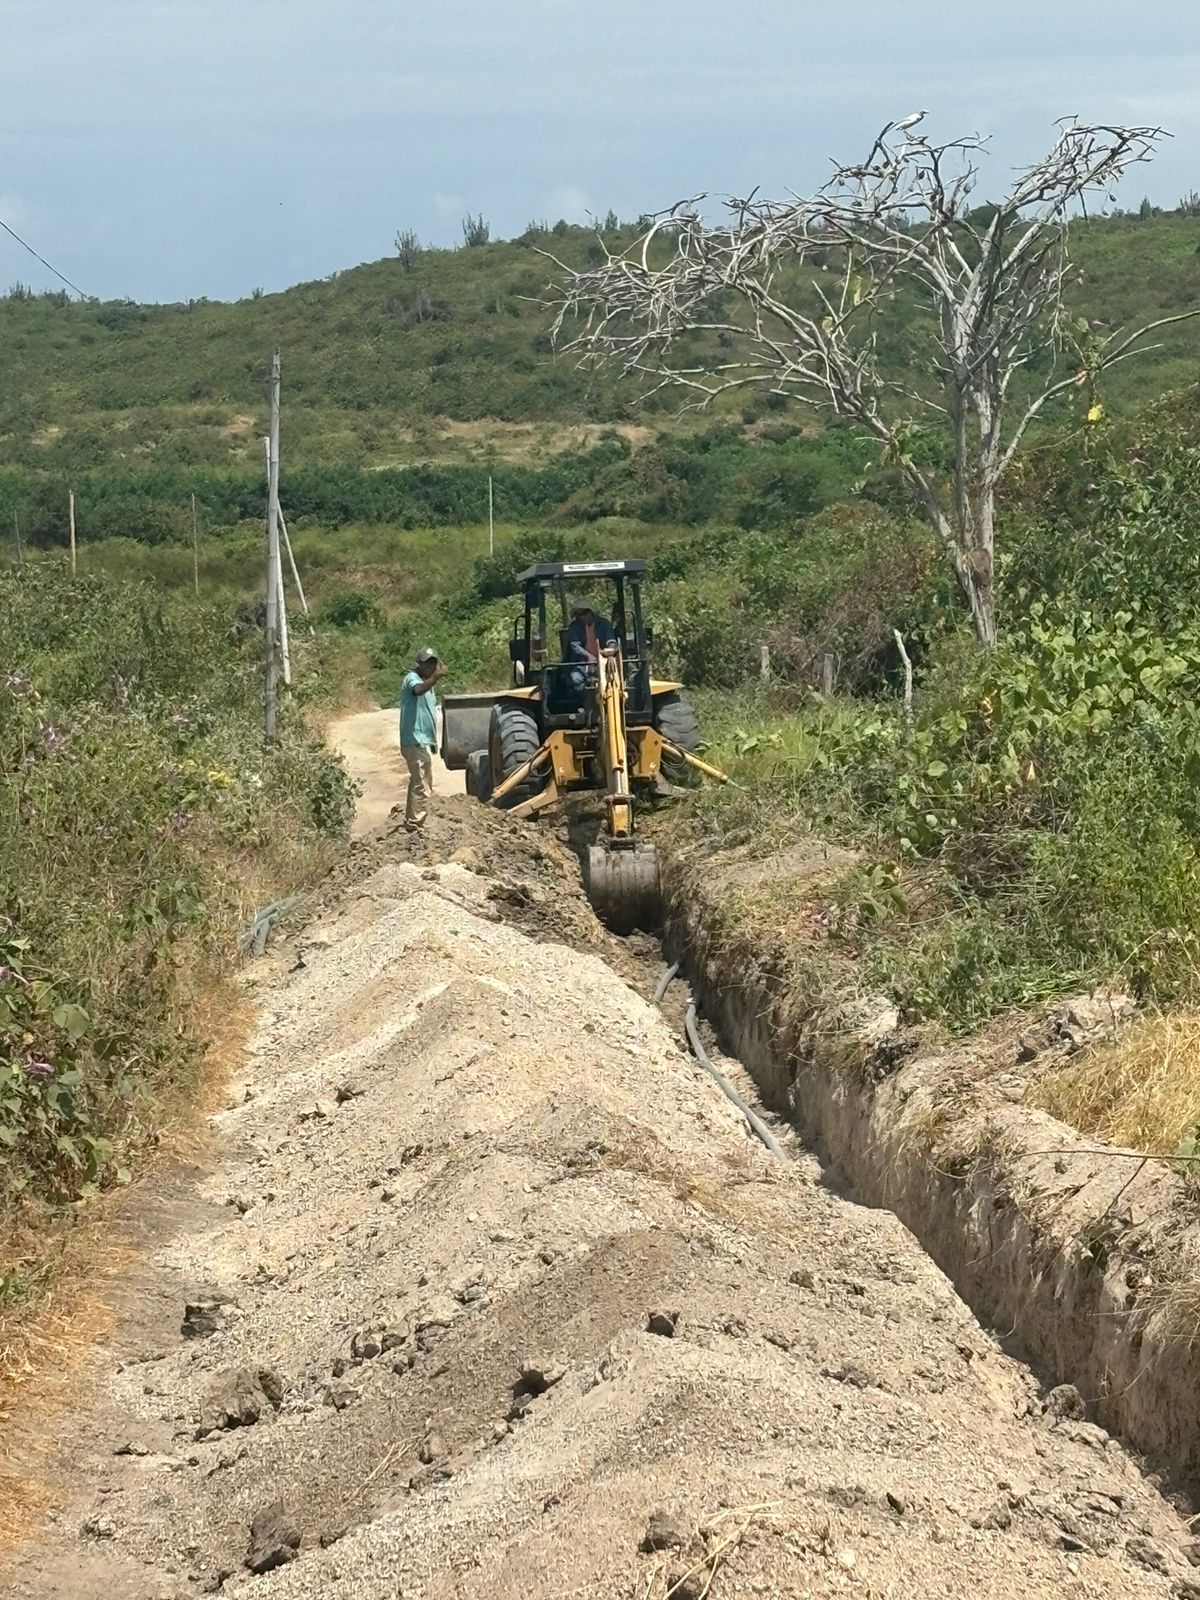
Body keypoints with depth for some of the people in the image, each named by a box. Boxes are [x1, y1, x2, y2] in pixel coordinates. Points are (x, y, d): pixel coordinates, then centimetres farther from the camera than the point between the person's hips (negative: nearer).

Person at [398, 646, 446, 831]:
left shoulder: (428, 684, 18)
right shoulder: (412, 679, -12)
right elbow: (418, 690, -38)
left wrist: (432, 741, 30)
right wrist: (435, 677, -51)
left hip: (423, 741, 10)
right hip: (415, 741, -10)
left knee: (418, 784, 18)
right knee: (422, 786, -11)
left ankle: (412, 823, 28)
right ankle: (415, 825, -9)